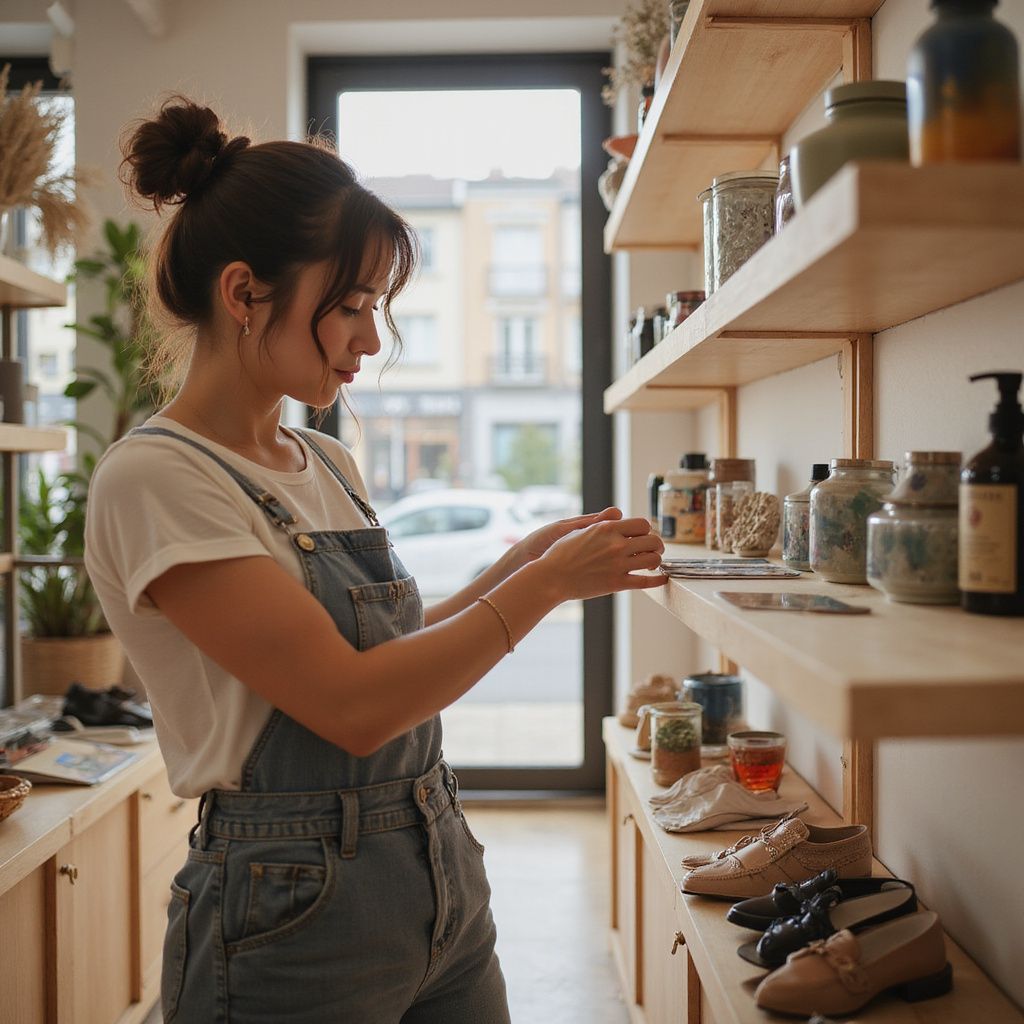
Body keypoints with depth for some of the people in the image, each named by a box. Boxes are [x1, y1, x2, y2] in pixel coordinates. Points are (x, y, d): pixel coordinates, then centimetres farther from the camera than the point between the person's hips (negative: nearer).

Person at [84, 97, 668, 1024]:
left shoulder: (328, 466, 7)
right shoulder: (154, 480, -17)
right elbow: (351, 705, -22)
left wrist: (523, 562, 2)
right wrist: (547, 581, -15)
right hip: (294, 916, -7)